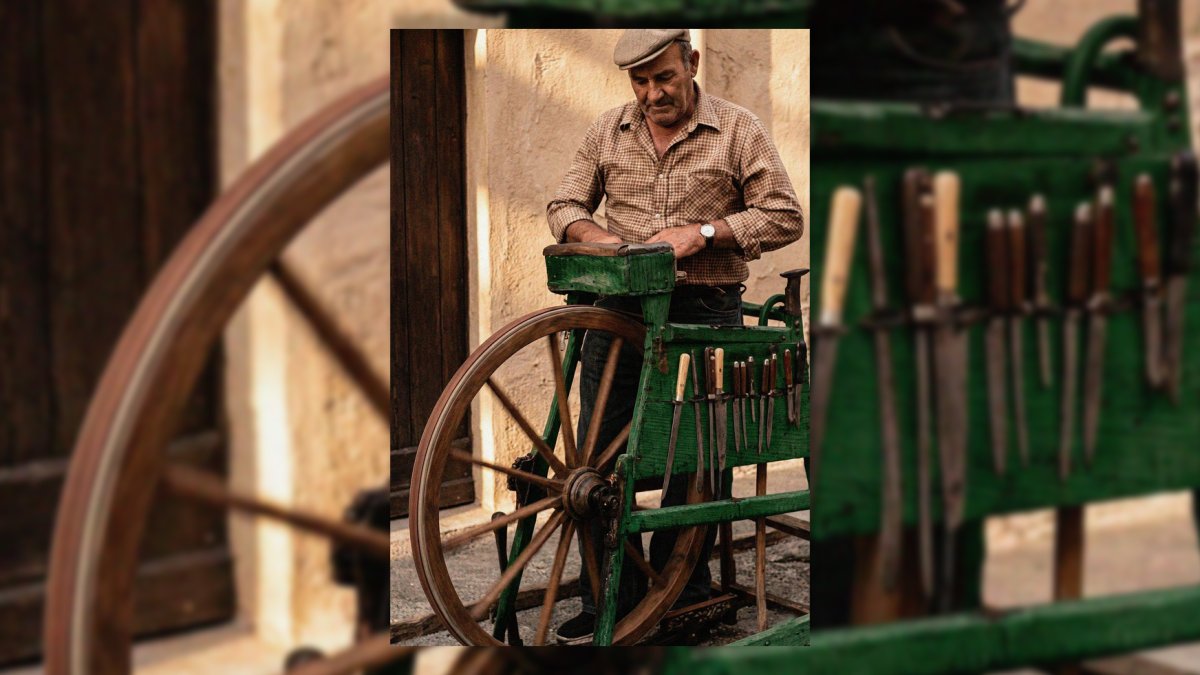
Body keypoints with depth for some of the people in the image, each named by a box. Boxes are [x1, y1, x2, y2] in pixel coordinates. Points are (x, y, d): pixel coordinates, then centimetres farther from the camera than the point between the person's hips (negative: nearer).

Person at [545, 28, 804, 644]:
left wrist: (703, 232, -14)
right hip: (619, 308, 3)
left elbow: (785, 217, -2)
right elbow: (564, 205, 17)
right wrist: (591, 234, -7)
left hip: (706, 311, -3)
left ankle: (682, 598, 14)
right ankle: (608, 603, 10)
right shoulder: (609, 131, 10)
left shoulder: (736, 129, 1)